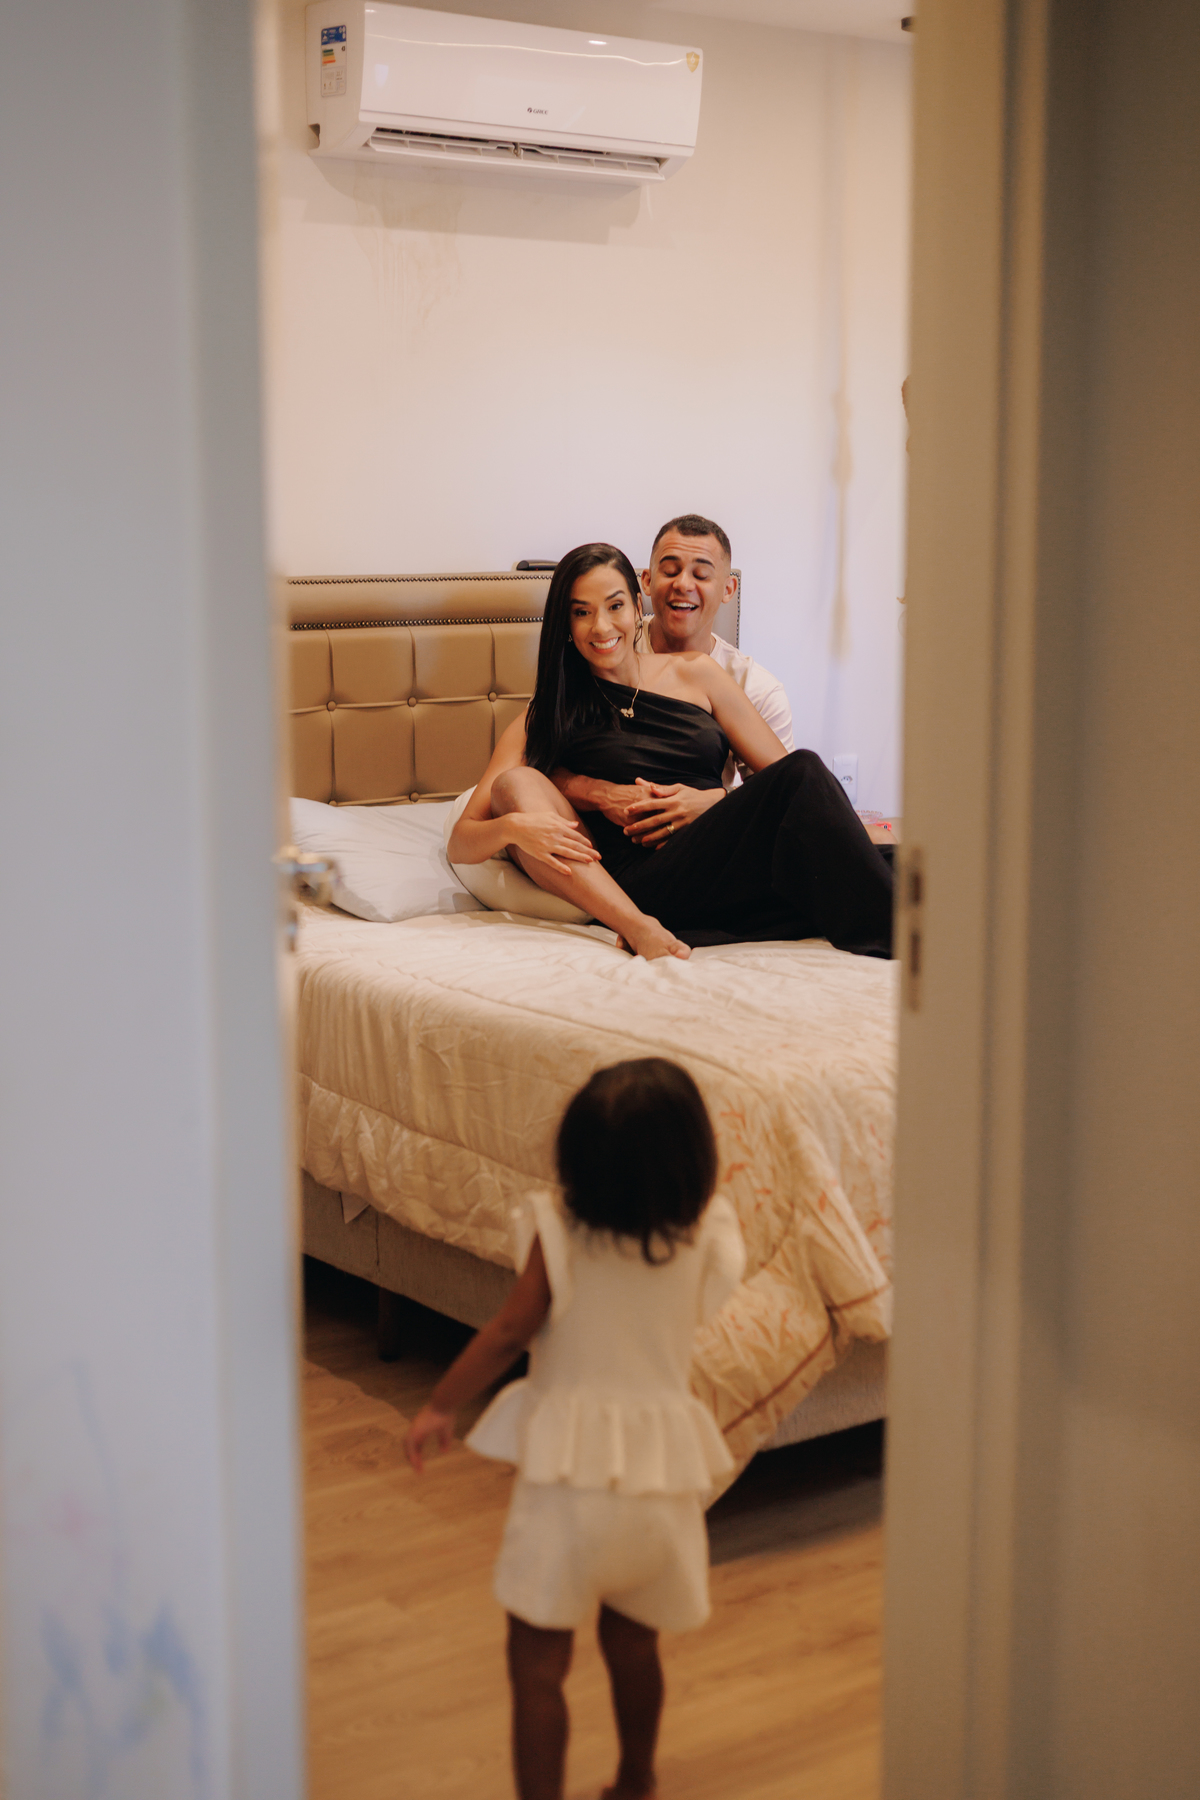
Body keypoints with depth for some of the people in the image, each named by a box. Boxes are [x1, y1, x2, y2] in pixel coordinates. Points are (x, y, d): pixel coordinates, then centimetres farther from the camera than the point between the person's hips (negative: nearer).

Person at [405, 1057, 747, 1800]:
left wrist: (441, 1406, 5)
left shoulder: (559, 1233, -11)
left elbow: (509, 1333, -7)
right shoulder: (705, 1240, -6)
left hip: (570, 1467, -4)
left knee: (539, 1661, 3)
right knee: (633, 1642, 25)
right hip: (665, 1469, 4)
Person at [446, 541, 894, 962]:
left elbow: (784, 775, 15)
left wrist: (715, 800, -5)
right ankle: (639, 930, -37)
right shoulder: (546, 718, 14)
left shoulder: (695, 675, 19)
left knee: (801, 774, -26)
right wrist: (511, 827, -16)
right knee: (514, 784, -21)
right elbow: (460, 843, 8)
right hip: (633, 895, 0)